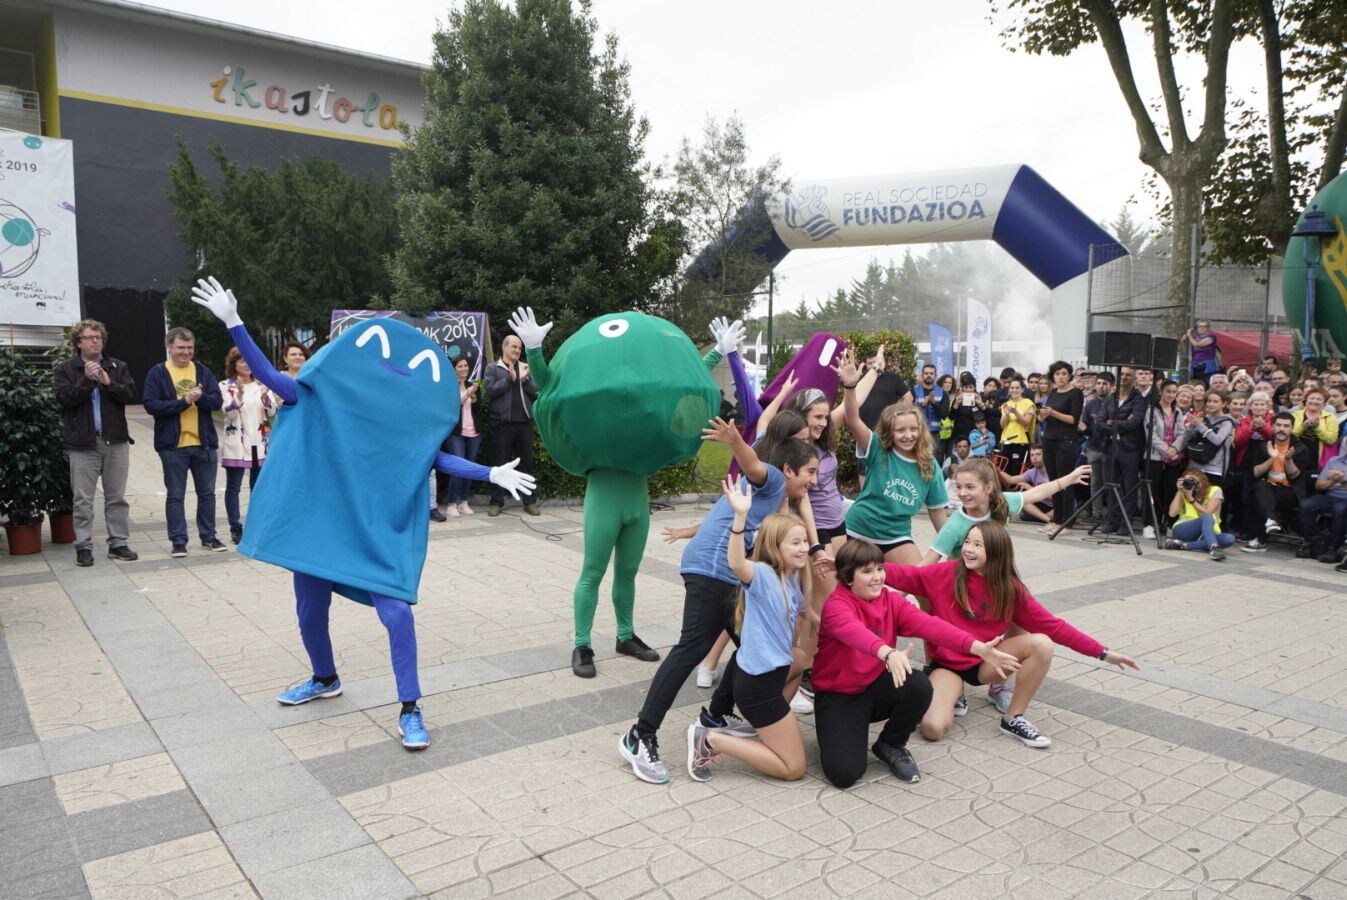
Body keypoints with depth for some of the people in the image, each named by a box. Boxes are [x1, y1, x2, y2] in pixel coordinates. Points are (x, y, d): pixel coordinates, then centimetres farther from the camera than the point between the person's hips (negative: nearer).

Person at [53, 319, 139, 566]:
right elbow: (63, 398, -9)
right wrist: (87, 380, -18)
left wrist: (108, 382, -17)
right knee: (83, 499, 1)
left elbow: (130, 395, -3)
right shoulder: (64, 369, 4)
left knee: (117, 497, 7)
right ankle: (83, 547, 8)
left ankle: (118, 544, 14)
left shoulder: (118, 367, 10)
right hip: (82, 443, -2)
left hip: (115, 441, 2)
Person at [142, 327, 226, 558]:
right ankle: (178, 541, 12)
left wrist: (200, 397, -20)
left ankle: (208, 536, 22)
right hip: (173, 445, -3)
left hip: (204, 443, 3)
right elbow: (151, 405, -11)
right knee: (175, 495, 4)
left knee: (207, 493, 11)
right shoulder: (157, 373, -1)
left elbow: (217, 400, 0)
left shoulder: (203, 371, 8)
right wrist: (183, 402, -18)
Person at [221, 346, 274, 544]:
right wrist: (239, 395, -31)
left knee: (258, 487, 7)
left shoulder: (261, 384, 9)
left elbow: (271, 411, -1)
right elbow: (228, 411, -13)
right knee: (233, 488, 1)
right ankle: (235, 528, 8)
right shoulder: (226, 386, 0)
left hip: (259, 444, 3)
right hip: (236, 445, -3)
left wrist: (265, 396, -21)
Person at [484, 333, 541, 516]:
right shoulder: (493, 368, 6)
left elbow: (537, 392, 8)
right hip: (502, 423, -3)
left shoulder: (526, 368, 15)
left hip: (524, 422, 3)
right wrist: (510, 378, -13)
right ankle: (497, 502, 8)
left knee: (527, 463, 6)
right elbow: (490, 390, -9)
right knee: (499, 463, 1)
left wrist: (525, 381, -8)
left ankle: (530, 501, 12)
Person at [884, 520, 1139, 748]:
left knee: (1041, 643, -24)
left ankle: (1013, 719, -7)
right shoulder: (946, 574, -12)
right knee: (933, 728, -27)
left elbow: (1052, 625, -3)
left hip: (985, 663, 2)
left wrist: (1102, 653, -6)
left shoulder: (1011, 589, -7)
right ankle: (951, 690, 10)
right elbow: (903, 575, -13)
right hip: (946, 664, -2)